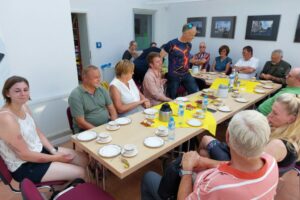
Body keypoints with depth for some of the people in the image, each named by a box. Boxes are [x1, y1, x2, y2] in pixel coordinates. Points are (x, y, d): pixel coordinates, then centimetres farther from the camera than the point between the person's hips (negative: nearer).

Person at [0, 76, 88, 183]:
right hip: (24, 166, -8)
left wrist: (54, 151, -3)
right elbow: (24, 154, -24)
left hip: (39, 150, 8)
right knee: (80, 172, -11)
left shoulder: (24, 107, 0)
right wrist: (55, 158, -15)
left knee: (83, 159, 8)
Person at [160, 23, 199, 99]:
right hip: (173, 76, -5)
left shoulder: (189, 45, 5)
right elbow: (159, 57, -10)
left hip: (186, 74, 6)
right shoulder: (172, 44, -14)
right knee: (172, 98, 8)